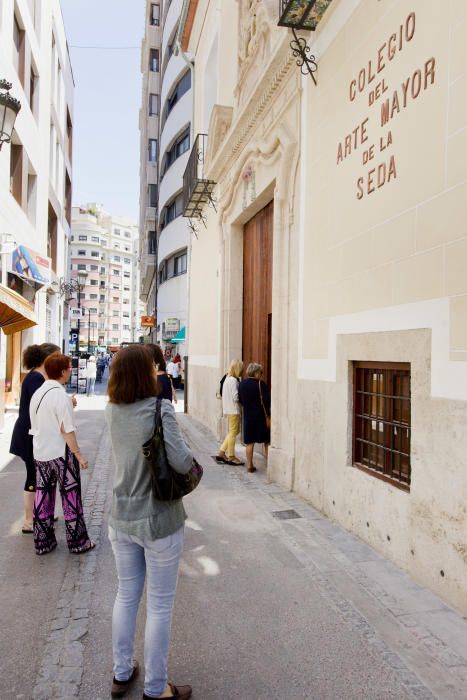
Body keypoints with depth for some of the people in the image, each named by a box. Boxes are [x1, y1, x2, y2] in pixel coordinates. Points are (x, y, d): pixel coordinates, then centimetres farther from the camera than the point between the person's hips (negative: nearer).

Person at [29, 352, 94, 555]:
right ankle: (77, 541, 16)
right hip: (61, 453, -7)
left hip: (39, 453, 7)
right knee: (71, 496, 6)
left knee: (43, 496, 14)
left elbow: (36, 425, 12)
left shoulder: (37, 394, 4)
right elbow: (67, 430, -19)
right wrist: (79, 455, -12)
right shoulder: (61, 396, -19)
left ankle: (42, 542, 24)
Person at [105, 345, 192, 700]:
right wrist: (190, 460, -8)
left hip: (121, 518, 6)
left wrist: (157, 386, 13)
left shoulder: (112, 411, -3)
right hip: (159, 521, -6)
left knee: (126, 595, 23)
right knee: (160, 606, 12)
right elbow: (181, 462, -28)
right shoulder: (160, 409, -22)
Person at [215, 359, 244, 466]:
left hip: (229, 409, 10)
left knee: (235, 431, 18)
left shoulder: (228, 379, 11)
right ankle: (231, 457, 13)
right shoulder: (234, 380, -19)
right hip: (234, 410, -10)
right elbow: (236, 397, -22)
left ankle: (221, 452, 19)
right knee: (233, 432, 2)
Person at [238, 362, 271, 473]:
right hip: (261, 415, -4)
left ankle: (249, 465, 13)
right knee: (267, 441, 9)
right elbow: (267, 401, -19)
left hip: (248, 415, 4)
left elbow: (240, 400, 10)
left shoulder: (242, 384, 3)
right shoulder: (260, 384, -13)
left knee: (249, 442, 10)